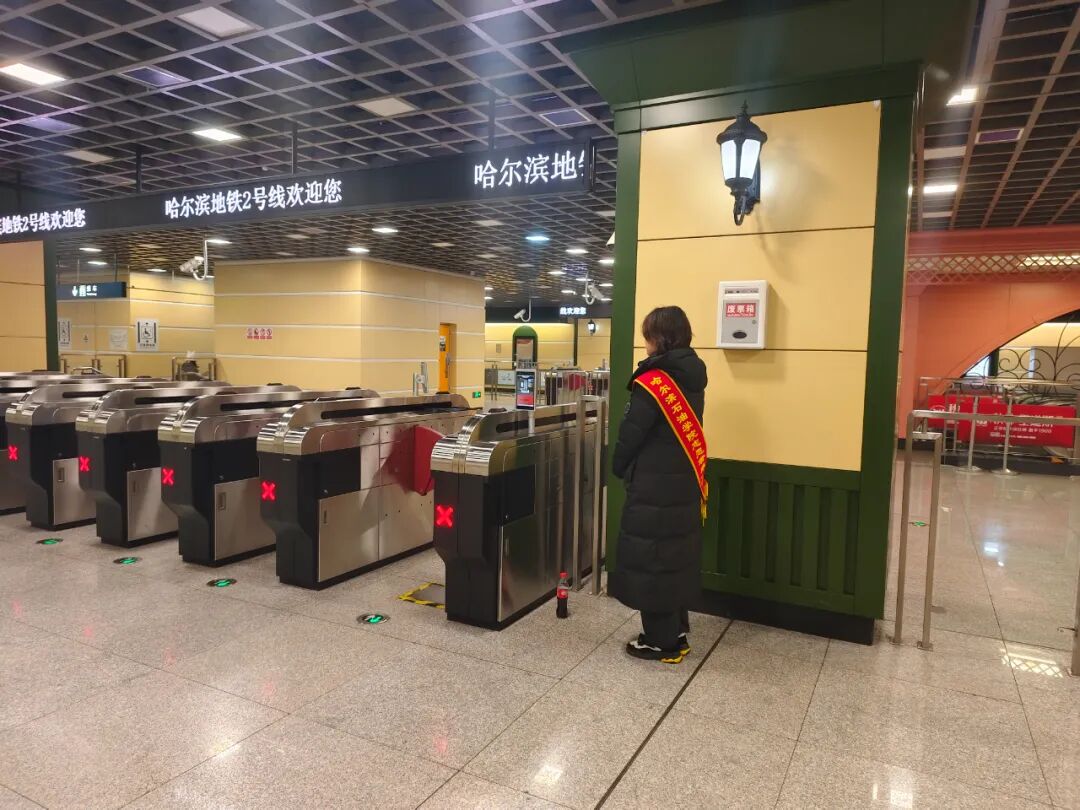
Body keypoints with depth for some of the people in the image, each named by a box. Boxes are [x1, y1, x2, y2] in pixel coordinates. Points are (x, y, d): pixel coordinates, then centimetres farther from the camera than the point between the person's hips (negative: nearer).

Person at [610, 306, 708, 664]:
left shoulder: (653, 380, -19)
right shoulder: (693, 377, 6)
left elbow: (631, 433, -15)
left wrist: (618, 468, 3)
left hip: (653, 486, -8)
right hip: (685, 482, 8)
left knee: (649, 560, 4)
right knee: (677, 555, 17)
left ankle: (661, 642, 14)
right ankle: (677, 633, 29)